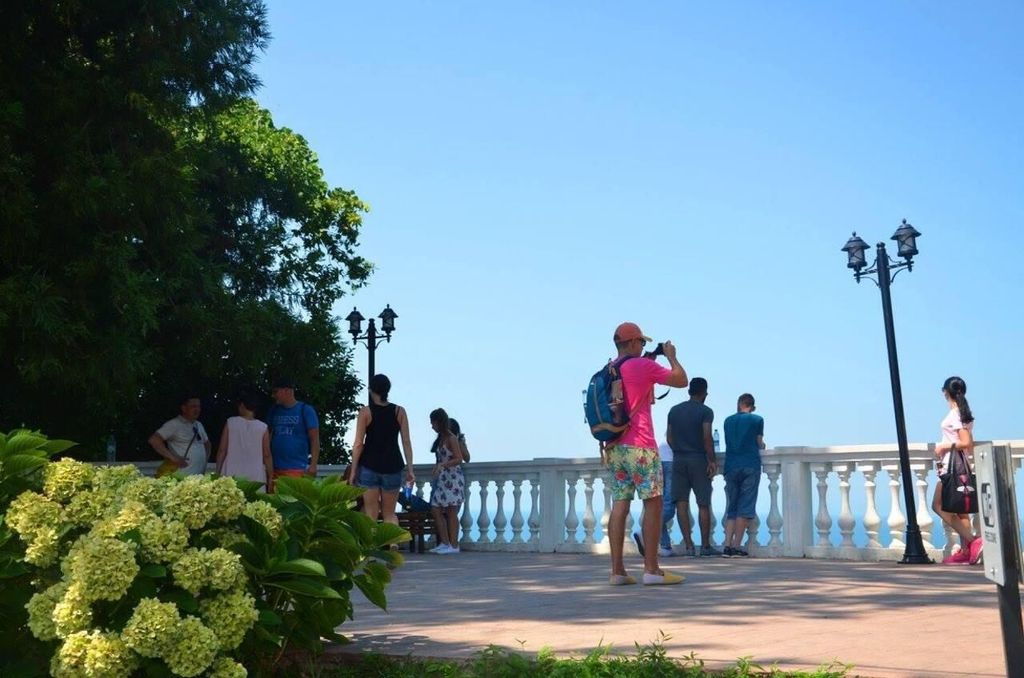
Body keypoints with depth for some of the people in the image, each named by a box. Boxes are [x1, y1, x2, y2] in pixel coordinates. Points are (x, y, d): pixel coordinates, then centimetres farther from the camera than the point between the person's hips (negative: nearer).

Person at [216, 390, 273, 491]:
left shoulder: (230, 423, 1)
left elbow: (222, 450, 3)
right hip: (256, 478, 0)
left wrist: (218, 472, 11)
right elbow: (267, 455, 0)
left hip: (232, 476, 0)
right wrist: (270, 477, 7)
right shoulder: (262, 427, 1)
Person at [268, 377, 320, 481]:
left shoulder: (305, 410, 2)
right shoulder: (274, 410, 15)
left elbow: (314, 439, -3)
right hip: (275, 469, 4)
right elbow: (268, 436, 19)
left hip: (297, 469, -4)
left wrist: (313, 465, -13)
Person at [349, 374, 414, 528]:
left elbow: (358, 444, -7)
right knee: (390, 514, 13)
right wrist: (410, 469, 4)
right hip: (392, 466, 2)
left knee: (371, 514, 6)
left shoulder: (365, 412, -4)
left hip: (369, 466, -2)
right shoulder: (399, 411, 2)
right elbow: (406, 442, -1)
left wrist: (353, 470, -1)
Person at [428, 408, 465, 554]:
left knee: (451, 512, -4)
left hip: (453, 478, -9)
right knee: (436, 510, 5)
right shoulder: (440, 438, 15)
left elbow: (459, 459, -15)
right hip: (441, 479, 9)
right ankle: (444, 543, 11)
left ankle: (454, 545, 1)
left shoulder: (451, 438, -10)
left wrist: (442, 464, -24)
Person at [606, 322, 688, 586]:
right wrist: (671, 356, 13)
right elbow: (681, 380, -1)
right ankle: (651, 569, -3)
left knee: (620, 505, 5)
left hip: (614, 446, 7)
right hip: (640, 446, -7)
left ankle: (617, 570, 3)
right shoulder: (644, 366, -7)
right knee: (653, 504, -1)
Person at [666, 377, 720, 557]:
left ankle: (689, 545, -1)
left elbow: (669, 437, 9)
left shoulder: (674, 410, 10)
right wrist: (712, 461, -8)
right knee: (703, 504, 4)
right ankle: (705, 546, 8)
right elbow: (707, 438, -14)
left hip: (678, 460, 4)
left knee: (681, 503, 2)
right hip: (698, 460, -4)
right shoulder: (705, 411, -4)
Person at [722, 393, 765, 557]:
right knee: (745, 507, -1)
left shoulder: (728, 420, 14)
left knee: (731, 507, 9)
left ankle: (728, 545, 0)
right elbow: (760, 444, 9)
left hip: (731, 466, 3)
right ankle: (736, 546, -6)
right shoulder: (757, 419, 4)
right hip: (750, 465, -3)